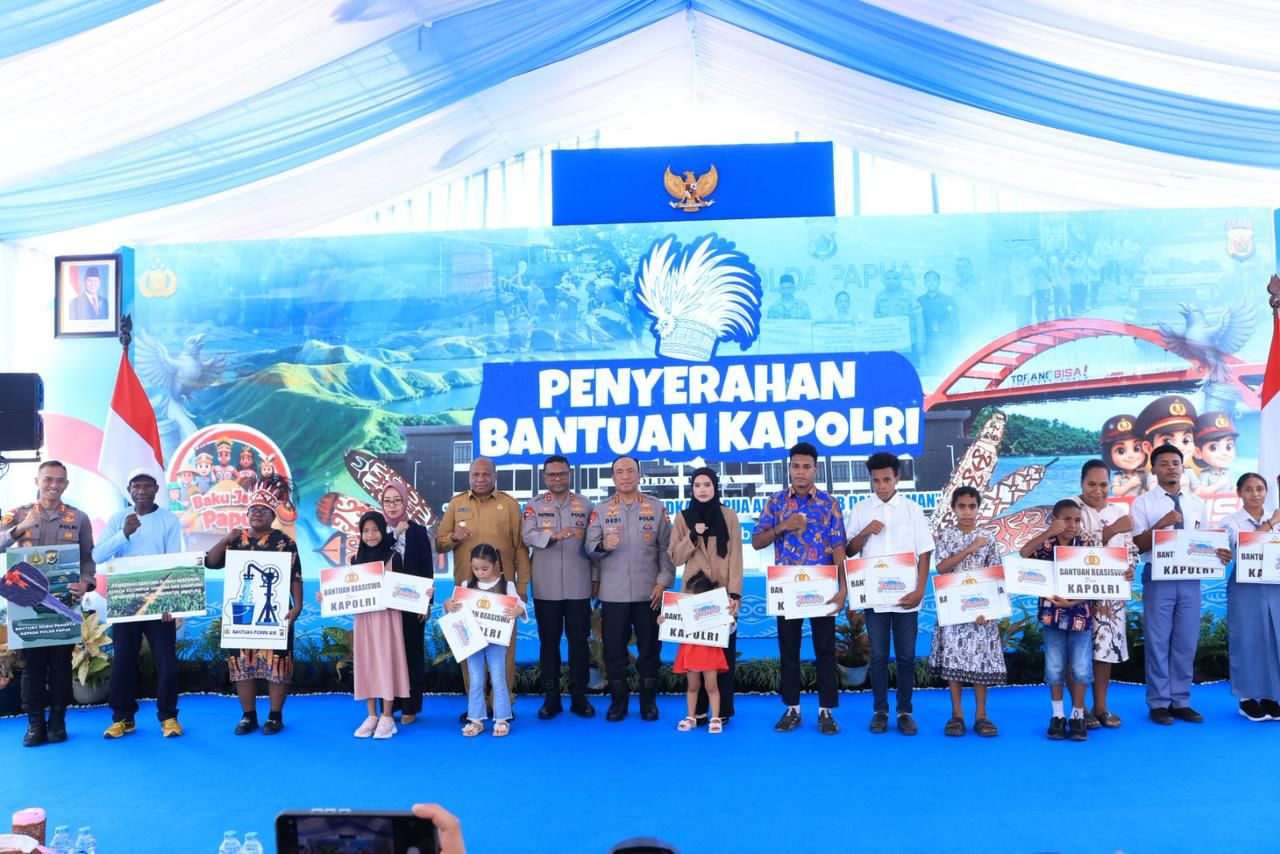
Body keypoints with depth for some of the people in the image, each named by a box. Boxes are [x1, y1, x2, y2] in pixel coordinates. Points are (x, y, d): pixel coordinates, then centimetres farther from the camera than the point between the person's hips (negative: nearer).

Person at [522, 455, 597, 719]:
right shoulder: (534, 505, 3)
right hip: (546, 587, 0)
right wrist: (553, 535, -31)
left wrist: (596, 577, 4)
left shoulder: (585, 504, 6)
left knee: (579, 642, 4)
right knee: (549, 642, 6)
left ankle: (579, 697, 15)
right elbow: (528, 535, -13)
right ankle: (551, 698, 16)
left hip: (578, 586, 0)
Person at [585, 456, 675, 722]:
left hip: (648, 592, 0)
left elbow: (666, 548, 3)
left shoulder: (657, 508, 5)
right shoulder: (601, 509, 6)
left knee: (649, 648, 6)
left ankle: (649, 701, 20)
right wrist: (603, 545, -23)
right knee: (614, 649, 6)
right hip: (613, 593, 0)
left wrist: (663, 581, -6)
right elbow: (589, 547, -1)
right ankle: (617, 700, 19)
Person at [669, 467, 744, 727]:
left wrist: (735, 593, -11)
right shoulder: (683, 518, 6)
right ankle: (698, 711, 7)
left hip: (722, 594, -1)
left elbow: (735, 557, -3)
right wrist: (693, 536, -13)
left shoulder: (728, 516, 1)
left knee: (724, 651, 0)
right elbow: (676, 557, 2)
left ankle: (722, 711, 9)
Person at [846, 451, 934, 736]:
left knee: (906, 656, 5)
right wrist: (865, 533, -13)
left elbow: (924, 553, 2)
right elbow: (849, 551, 6)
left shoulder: (912, 509, 2)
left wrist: (920, 591, -7)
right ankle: (880, 710, 17)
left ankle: (905, 711, 17)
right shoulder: (860, 509, 4)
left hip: (905, 596, 0)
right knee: (878, 655, 6)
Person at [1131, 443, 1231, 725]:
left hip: (1190, 578, 4)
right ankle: (1159, 704, 11)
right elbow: (1137, 545, -9)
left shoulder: (1196, 503, 12)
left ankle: (1180, 702, 19)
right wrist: (1161, 523, -22)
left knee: (1186, 643, 9)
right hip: (1158, 578, -4)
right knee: (1158, 642, 2)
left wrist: (1219, 554, -10)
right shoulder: (1143, 503, -2)